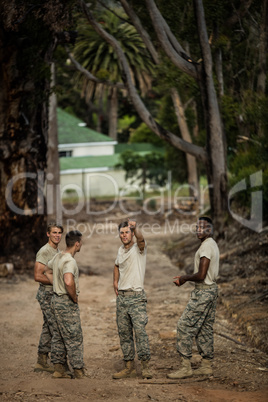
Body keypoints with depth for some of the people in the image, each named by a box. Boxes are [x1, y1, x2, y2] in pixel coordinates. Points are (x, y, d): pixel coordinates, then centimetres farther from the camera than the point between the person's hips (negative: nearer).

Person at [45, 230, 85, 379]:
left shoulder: (58, 257, 8)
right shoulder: (70, 261, -22)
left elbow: (48, 272, 25)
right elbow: (69, 282, -37)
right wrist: (75, 298, -21)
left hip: (57, 299, 9)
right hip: (67, 303, -9)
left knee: (59, 337, 13)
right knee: (74, 338, -2)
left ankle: (59, 368, 19)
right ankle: (79, 372, 2)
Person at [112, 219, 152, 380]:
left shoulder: (139, 248, -6)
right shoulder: (120, 250, 14)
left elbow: (140, 239, -30)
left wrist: (135, 227, -51)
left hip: (136, 296, -7)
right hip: (121, 297, 7)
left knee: (140, 330, -17)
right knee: (124, 333, 7)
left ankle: (146, 367, -16)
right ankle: (129, 367, 13)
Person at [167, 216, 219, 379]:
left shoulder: (206, 246, -18)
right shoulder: (212, 245, 15)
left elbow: (201, 275, -23)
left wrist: (184, 278, -7)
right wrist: (185, 278, 14)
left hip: (203, 291, -10)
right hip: (211, 288, 10)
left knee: (185, 326, -7)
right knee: (205, 329, 14)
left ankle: (186, 367, -6)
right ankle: (207, 365, 18)